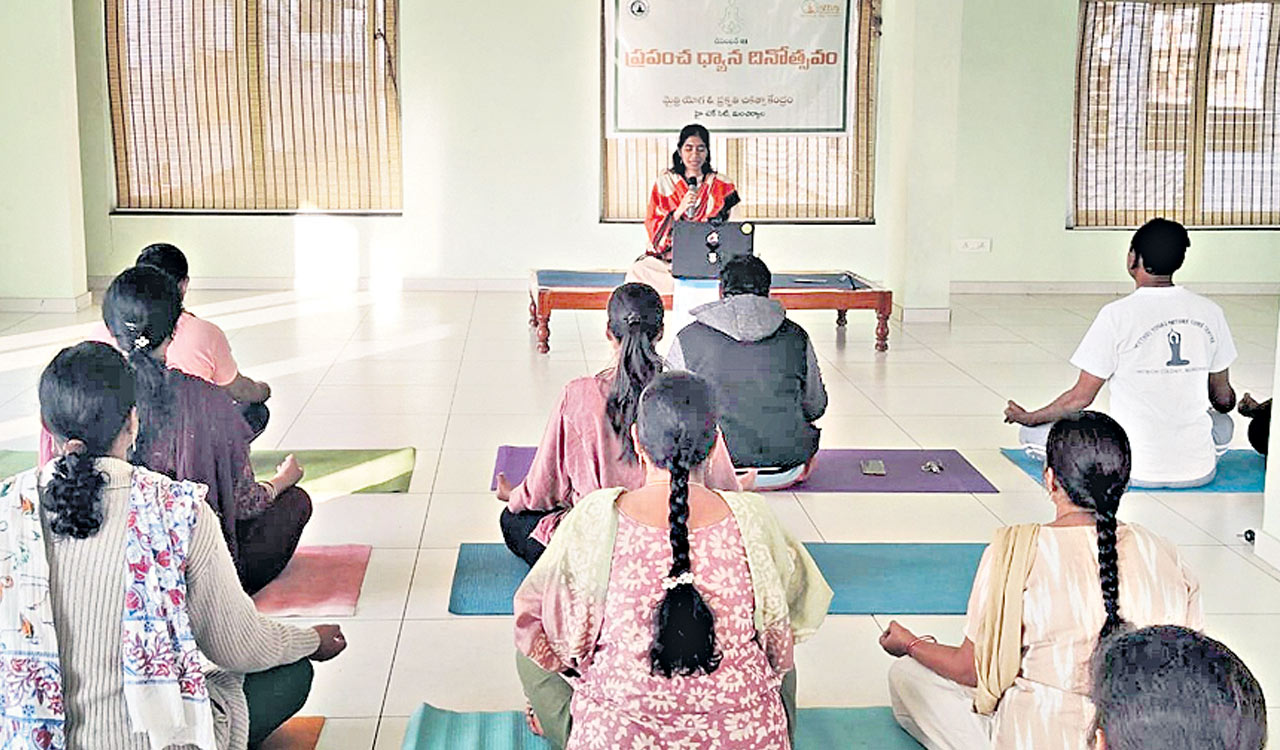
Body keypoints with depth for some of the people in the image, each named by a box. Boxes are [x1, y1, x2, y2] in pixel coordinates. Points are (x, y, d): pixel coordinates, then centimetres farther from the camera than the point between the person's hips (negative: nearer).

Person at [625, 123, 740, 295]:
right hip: (667, 257, 0)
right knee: (637, 273, -32)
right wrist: (680, 210, -16)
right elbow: (653, 228, 0)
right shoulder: (665, 182, 8)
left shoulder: (720, 185, 8)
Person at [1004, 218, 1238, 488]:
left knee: (1033, 433, 11)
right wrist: (1225, 405, 38)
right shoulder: (1210, 312, 0)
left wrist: (1028, 418, 11)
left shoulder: (1117, 315, -13)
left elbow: (1081, 397, -7)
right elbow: (1223, 397, 12)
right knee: (1223, 425, 38)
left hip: (1137, 470, -4)